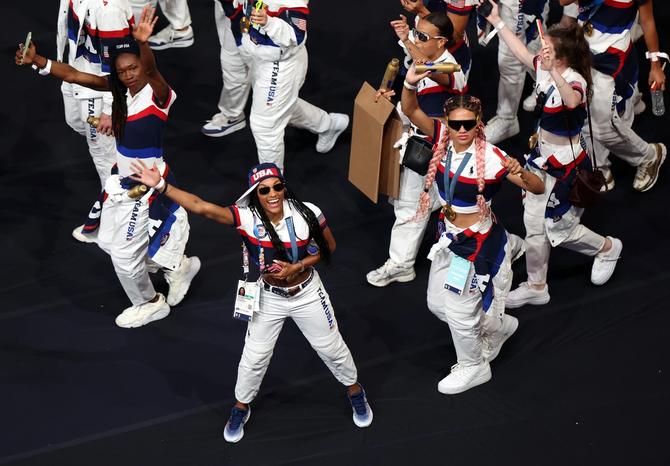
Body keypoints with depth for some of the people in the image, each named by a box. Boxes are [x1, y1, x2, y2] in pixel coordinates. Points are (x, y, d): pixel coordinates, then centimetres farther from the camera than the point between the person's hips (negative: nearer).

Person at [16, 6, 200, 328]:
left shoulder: (157, 93, -22)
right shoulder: (119, 89, -3)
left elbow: (152, 71, -44)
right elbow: (74, 76, -6)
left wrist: (143, 43, -64)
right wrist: (37, 60, -19)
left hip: (147, 184, -8)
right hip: (122, 180, 8)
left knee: (124, 254, 4)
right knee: (108, 241, 23)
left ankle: (151, 304, 33)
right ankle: (177, 266, 37)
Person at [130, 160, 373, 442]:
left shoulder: (306, 214, -25)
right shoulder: (246, 217, -26)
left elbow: (328, 246, -8)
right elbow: (203, 208, -39)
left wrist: (297, 267, -23)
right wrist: (161, 186, -50)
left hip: (307, 294, 0)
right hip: (269, 298, 0)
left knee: (332, 348, 18)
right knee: (254, 358, 12)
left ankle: (355, 392, 46)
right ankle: (241, 408, 39)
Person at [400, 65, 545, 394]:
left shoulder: (491, 157, -26)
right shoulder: (443, 139, -10)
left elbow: (538, 188, -28)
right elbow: (411, 111, -18)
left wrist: (521, 174, -50)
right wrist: (410, 83, -39)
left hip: (477, 242, -7)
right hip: (448, 236, 7)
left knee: (458, 311, 6)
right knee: (437, 304, 20)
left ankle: (473, 368, 35)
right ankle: (499, 327, 44)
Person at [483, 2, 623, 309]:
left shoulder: (575, 81, -28)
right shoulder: (543, 70, -5)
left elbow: (571, 101, -52)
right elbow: (521, 52, 12)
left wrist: (553, 71, -64)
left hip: (567, 164, -8)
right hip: (543, 156, 8)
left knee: (558, 229, 6)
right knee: (534, 224, 10)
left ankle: (607, 248, 34)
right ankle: (536, 287, 24)